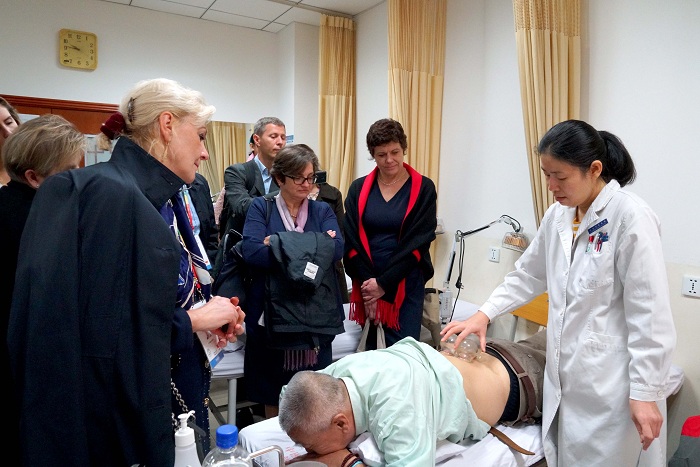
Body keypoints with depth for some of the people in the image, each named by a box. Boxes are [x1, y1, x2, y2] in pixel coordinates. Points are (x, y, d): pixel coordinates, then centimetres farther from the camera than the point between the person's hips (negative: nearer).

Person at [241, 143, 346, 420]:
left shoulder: (322, 211, 10)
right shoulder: (261, 208, 3)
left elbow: (336, 249, -8)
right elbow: (251, 252, -14)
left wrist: (278, 243, -14)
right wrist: (314, 245, -15)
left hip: (316, 315, 2)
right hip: (273, 313, -2)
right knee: (273, 394, 12)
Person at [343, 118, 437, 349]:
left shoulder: (423, 189, -3)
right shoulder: (359, 189, 4)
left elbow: (418, 242, -9)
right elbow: (351, 241, -1)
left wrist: (383, 283, -12)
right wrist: (366, 282, -11)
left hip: (405, 284, -2)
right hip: (367, 284, 2)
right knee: (371, 348, 9)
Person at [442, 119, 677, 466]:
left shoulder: (631, 217, -15)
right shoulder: (558, 215, 6)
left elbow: (650, 315, -15)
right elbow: (528, 275, 16)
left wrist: (645, 393, -13)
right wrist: (484, 314, 6)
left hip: (608, 384, -6)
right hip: (563, 375, 6)